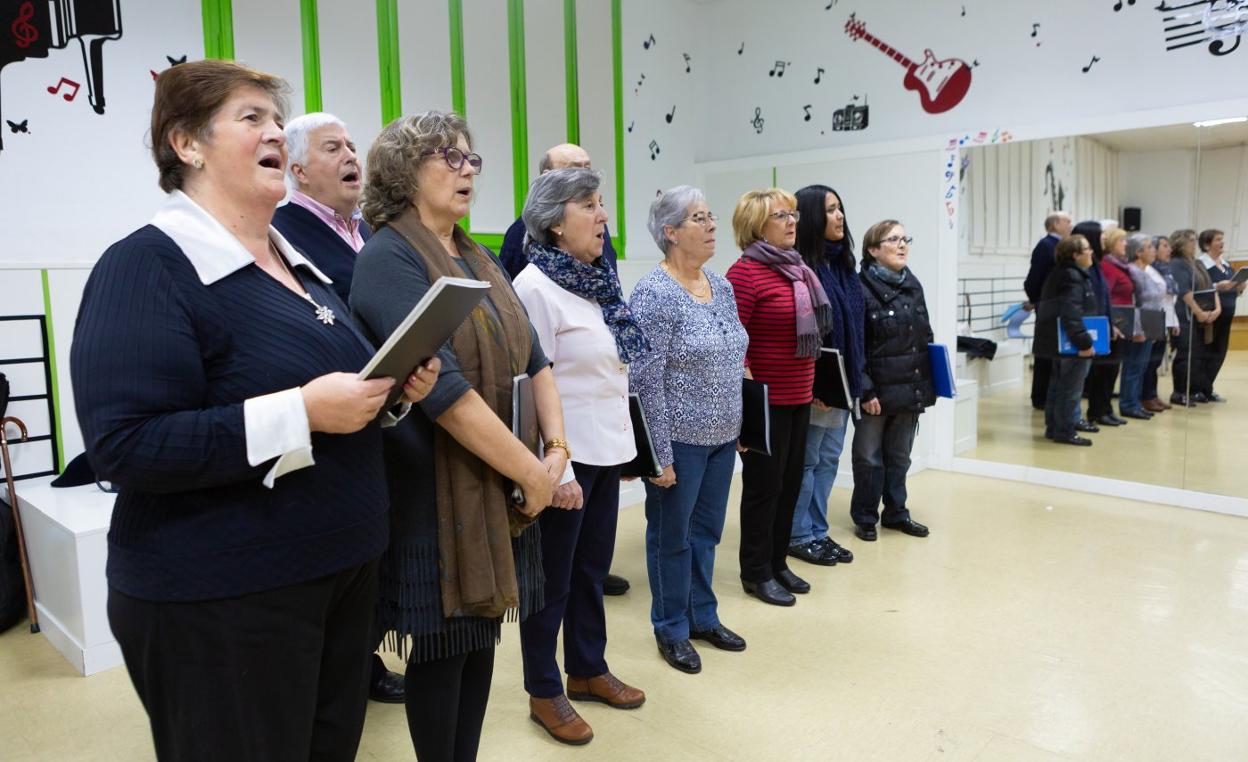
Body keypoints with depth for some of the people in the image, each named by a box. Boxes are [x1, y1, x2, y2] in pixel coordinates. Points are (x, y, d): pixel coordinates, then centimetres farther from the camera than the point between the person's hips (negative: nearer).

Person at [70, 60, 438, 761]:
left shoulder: (298, 262, 13)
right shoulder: (149, 265, -13)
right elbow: (124, 445, -23)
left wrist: (394, 388, 0)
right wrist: (301, 412, -28)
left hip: (342, 572, 8)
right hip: (222, 601, -7)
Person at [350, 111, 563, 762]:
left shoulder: (479, 259, 12)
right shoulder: (390, 257, -13)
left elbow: (533, 359, 10)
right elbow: (441, 387, -22)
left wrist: (556, 448, -5)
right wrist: (532, 471, -18)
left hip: (501, 492, 8)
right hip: (436, 496, -7)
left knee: (482, 636, 16)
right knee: (442, 647, 7)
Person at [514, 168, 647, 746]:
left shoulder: (597, 281, 11)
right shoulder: (534, 286, -13)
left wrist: (623, 444, 17)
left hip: (606, 450, 8)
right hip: (565, 457, -7)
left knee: (592, 568, 19)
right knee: (553, 579, 7)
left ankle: (588, 670, 36)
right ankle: (544, 693, 24)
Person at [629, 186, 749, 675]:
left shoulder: (722, 287, 8)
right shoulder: (654, 294, -16)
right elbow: (646, 381, -18)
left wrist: (741, 427, 15)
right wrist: (659, 454, -18)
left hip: (723, 437, 7)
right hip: (681, 440, -7)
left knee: (707, 529, 18)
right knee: (672, 537, 9)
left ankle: (703, 617, 35)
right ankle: (671, 629, 26)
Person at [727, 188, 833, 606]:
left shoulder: (798, 269, 11)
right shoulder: (745, 272, -14)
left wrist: (812, 385, 18)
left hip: (799, 396, 8)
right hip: (765, 399, -8)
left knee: (790, 482, 15)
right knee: (764, 485, 3)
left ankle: (777, 562, 29)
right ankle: (756, 573, 19)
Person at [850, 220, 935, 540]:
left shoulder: (913, 286, 10)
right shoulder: (862, 288, -12)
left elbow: (925, 337, 16)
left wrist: (928, 383, 12)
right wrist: (865, 391, -19)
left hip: (910, 390, 6)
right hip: (877, 391, -6)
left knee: (900, 456, 17)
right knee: (869, 457, 7)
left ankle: (896, 513, 31)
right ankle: (865, 518, 21)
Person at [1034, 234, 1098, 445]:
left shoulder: (1059, 274, 15)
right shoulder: (1073, 278, -17)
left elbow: (1044, 307, 21)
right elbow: (1071, 315, -26)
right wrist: (1084, 342, -26)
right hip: (1072, 345, -10)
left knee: (1058, 386, 15)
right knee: (1071, 389, -3)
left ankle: (1053, 428, 21)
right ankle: (1065, 432, 3)